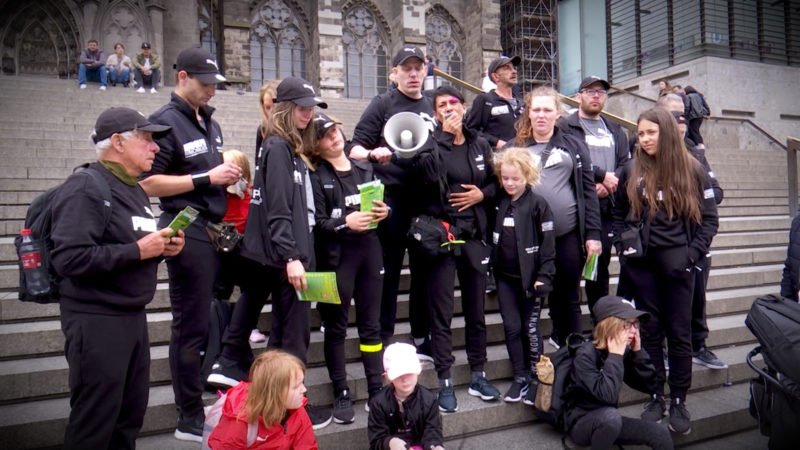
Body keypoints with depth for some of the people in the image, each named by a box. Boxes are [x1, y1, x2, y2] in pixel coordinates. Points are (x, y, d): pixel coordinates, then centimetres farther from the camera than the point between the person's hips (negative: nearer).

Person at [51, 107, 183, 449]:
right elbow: (68, 258, -24)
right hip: (96, 321, -9)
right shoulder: (85, 189, -13)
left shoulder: (134, 189, 16)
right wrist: (136, 251, -20)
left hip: (133, 316, 9)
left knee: (131, 415, 15)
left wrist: (163, 248, 6)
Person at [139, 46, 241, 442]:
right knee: (190, 328, -2)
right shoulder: (166, 121, -8)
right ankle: (189, 420, 10)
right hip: (188, 233, -8)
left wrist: (228, 174, 8)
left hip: (214, 230, 8)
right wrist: (207, 178, -17)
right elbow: (148, 183, -15)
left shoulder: (209, 121, 18)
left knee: (211, 319, 14)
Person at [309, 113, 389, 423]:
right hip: (336, 255, -4)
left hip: (370, 249, 4)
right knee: (336, 326, 3)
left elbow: (382, 204, 19)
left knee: (371, 323, 10)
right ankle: (341, 394, 15)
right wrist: (345, 223, -24)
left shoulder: (365, 168, 13)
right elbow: (316, 222, -9)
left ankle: (377, 390, 20)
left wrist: (384, 212, -3)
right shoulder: (315, 176, -2)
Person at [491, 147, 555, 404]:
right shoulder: (499, 203, 6)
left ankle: (535, 378, 19)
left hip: (531, 277, -4)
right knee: (512, 326, 5)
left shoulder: (537, 204, -8)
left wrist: (544, 276, -12)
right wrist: (492, 271, 9)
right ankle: (519, 378, 18)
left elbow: (547, 243, -8)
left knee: (531, 328, 5)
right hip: (505, 277, 4)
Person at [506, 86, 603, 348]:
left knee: (569, 298, 10)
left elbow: (588, 190, 7)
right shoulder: (515, 148, 7)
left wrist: (593, 233, 0)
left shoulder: (574, 146, 10)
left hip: (568, 235, 1)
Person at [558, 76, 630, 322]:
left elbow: (626, 164, 11)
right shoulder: (565, 126, 2)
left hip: (606, 207, 5)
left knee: (601, 266, 11)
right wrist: (602, 176, -9)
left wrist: (608, 186, -7)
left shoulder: (615, 131, 21)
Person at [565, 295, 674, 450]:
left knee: (661, 434, -5)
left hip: (608, 421, 7)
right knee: (611, 415, -36)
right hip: (581, 423, -7)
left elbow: (649, 386, -3)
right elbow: (607, 395, -34)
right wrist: (614, 356, -27)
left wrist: (638, 351, -12)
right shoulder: (585, 354, -23)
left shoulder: (625, 351, -2)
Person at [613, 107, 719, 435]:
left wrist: (692, 255, -8)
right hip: (641, 261, 2)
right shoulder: (632, 172, 6)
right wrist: (622, 247, 2)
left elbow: (709, 218, 2)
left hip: (676, 259, -2)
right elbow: (619, 214, 15)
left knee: (679, 332, 4)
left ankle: (679, 402, 16)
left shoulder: (692, 171, 0)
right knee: (650, 331, 8)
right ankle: (656, 397, 19)